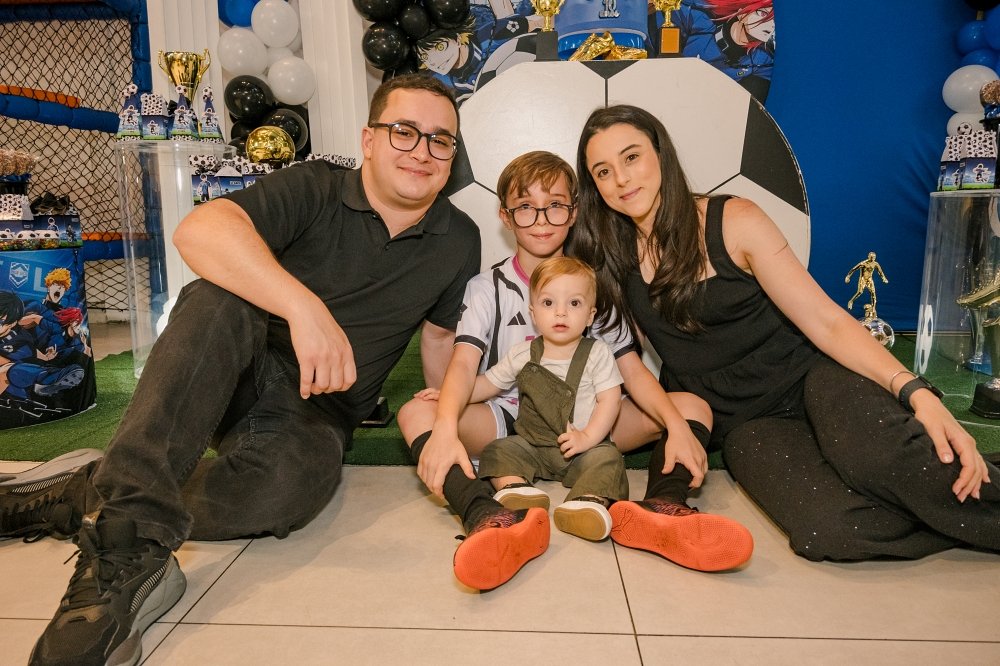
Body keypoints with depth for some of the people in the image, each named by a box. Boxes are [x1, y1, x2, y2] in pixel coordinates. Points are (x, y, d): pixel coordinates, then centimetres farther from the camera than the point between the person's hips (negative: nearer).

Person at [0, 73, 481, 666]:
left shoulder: (460, 241, 3)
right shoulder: (316, 189, -9)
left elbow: (440, 332, 17)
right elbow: (199, 231, -27)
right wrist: (304, 305, -41)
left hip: (316, 416, 2)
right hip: (234, 377, -1)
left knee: (286, 487, -34)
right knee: (221, 298, -35)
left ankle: (83, 499, -12)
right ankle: (127, 550, -37)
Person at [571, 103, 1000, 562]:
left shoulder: (734, 222, -6)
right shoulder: (609, 259, 2)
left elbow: (827, 322, -10)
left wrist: (915, 392, -21)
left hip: (813, 378, -1)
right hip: (745, 424, 2)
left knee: (883, 455, -38)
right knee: (825, 530, -31)